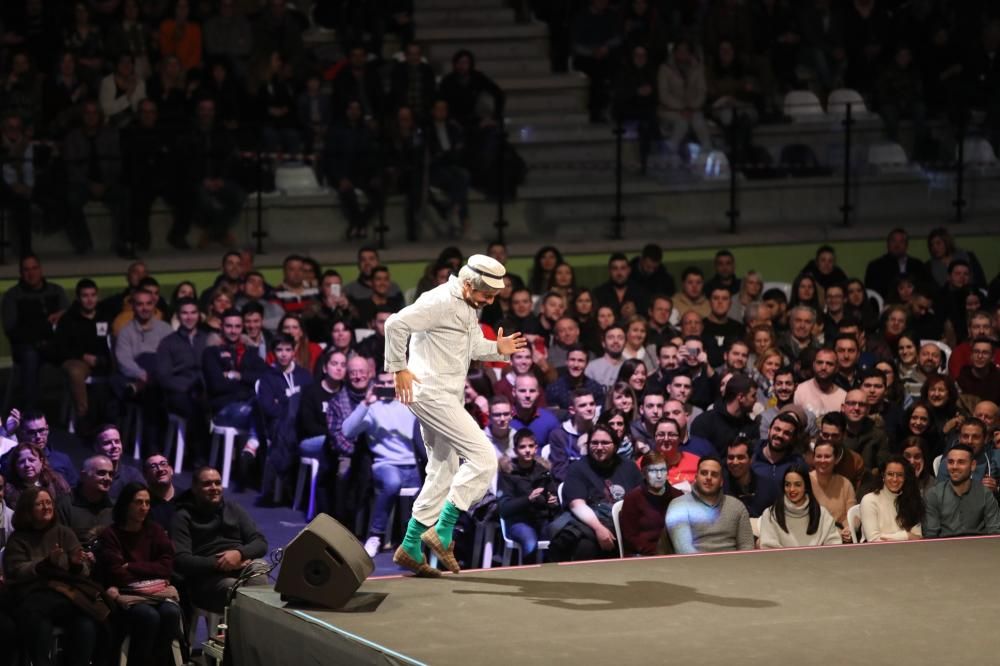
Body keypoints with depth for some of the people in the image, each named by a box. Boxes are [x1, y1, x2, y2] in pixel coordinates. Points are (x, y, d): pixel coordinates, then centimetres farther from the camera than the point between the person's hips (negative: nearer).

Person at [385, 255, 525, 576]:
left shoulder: (470, 306, 14)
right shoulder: (441, 302, -17)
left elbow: (472, 346, 24)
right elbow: (396, 324, -23)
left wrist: (497, 349, 4)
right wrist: (399, 369, -21)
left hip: (448, 396, 11)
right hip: (431, 391, -11)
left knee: (443, 471, 14)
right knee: (483, 458, -13)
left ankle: (410, 547, 19)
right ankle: (442, 532, -9)